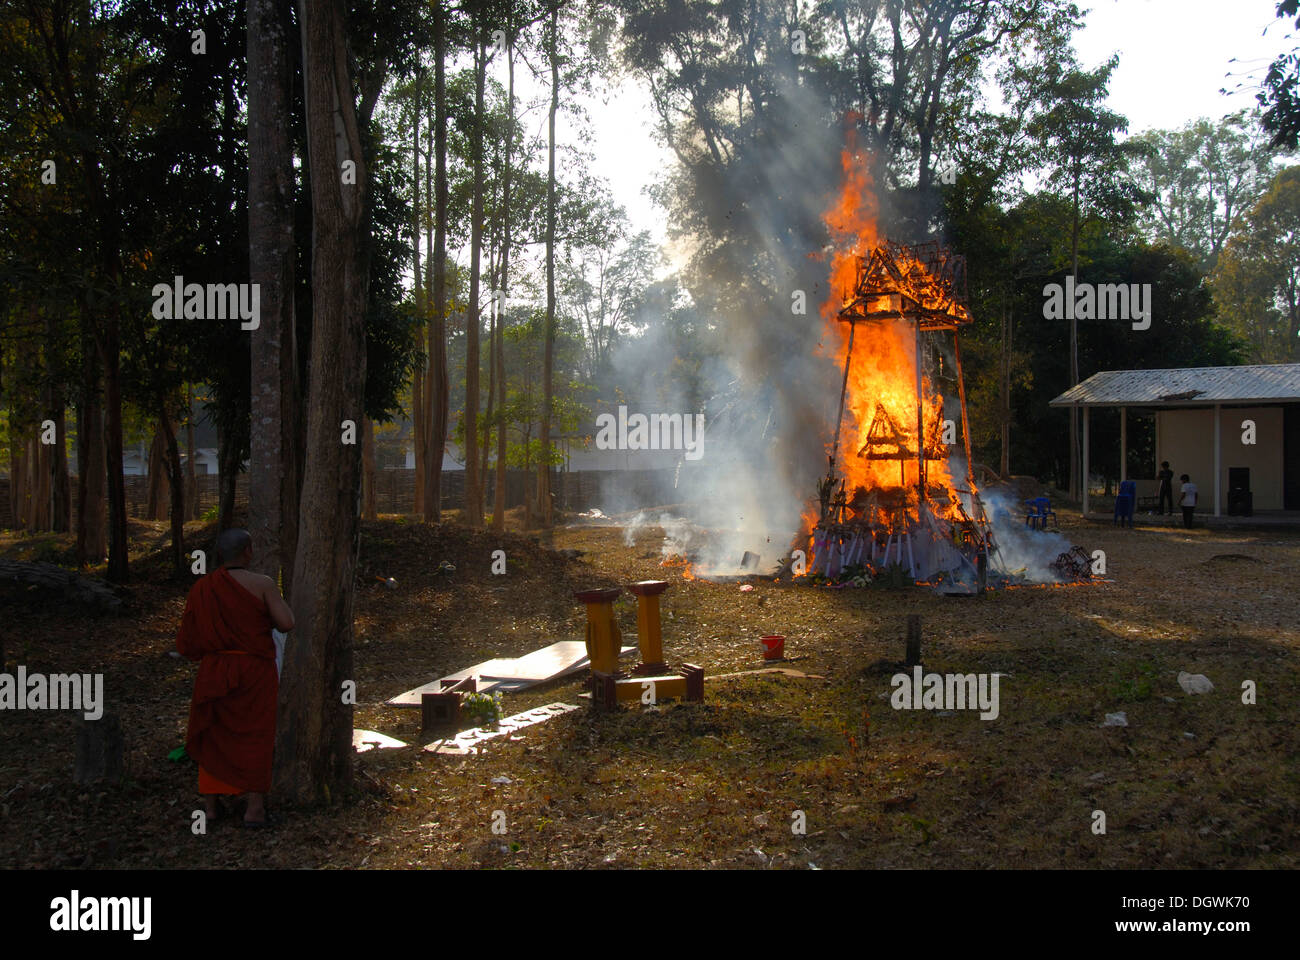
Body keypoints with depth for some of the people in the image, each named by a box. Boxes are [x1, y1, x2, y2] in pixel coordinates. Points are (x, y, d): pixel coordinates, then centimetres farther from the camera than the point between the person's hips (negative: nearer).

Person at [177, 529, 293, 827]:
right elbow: (287, 623, -16)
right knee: (256, 736, 9)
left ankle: (210, 805, 21)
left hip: (214, 671, 3)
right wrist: (271, 602, 4)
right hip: (255, 671, -3)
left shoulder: (201, 589, -1)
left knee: (213, 736, 17)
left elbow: (186, 641, 1)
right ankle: (255, 808, 9)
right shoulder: (261, 584, -12)